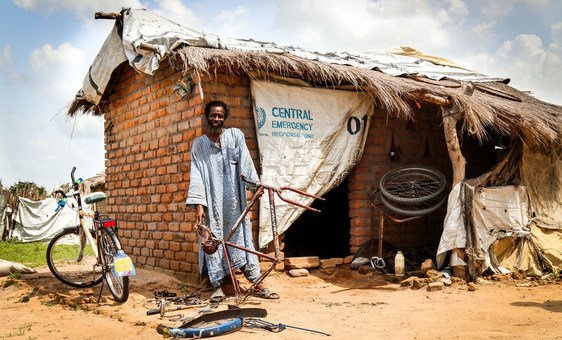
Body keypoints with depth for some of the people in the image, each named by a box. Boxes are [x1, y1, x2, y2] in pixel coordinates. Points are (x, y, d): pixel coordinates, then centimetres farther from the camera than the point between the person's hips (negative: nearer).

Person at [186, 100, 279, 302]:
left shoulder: (235, 135, 8)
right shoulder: (199, 144, 10)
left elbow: (245, 162, -2)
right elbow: (196, 174, 3)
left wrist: (255, 183, -17)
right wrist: (198, 204, -7)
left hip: (234, 198, 0)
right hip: (212, 201, 1)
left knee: (243, 236, 1)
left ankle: (258, 284, 2)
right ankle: (217, 286, 6)